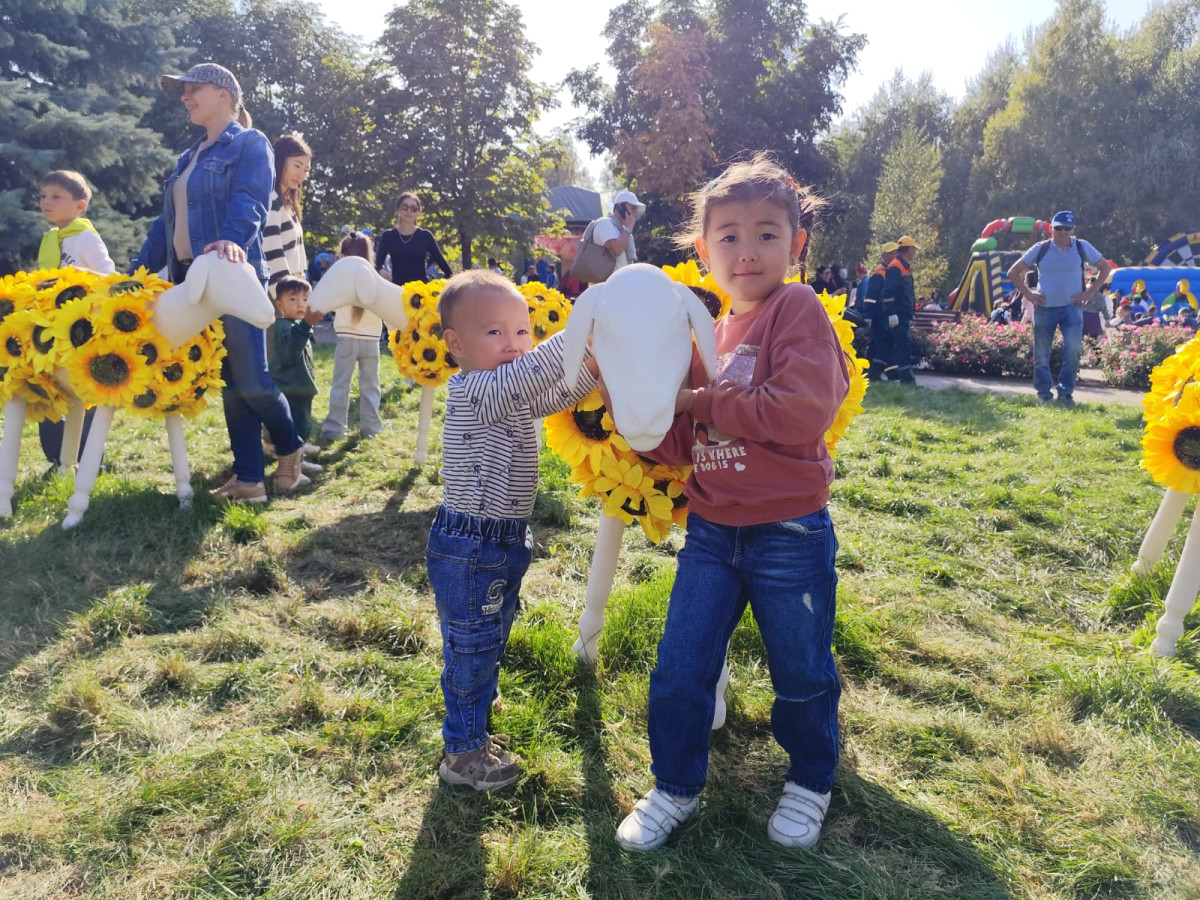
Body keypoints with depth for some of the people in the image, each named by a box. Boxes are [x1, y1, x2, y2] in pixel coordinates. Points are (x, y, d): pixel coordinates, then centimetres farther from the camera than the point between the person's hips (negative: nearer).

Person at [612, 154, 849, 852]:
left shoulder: (798, 308, -9)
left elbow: (803, 410, -24)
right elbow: (681, 445, 6)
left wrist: (704, 402, -16)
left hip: (789, 534, -5)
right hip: (712, 532, 5)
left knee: (802, 677, 14)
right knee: (680, 671, 9)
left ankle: (811, 782, 41)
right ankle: (676, 787, 32)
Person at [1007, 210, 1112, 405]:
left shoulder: (1082, 247, 2)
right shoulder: (1040, 249, 1)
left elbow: (1105, 268, 13)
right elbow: (1013, 273, 8)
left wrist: (1089, 292, 3)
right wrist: (1028, 294, -1)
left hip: (1072, 307, 0)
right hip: (1044, 308, 0)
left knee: (1073, 349, -16)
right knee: (1041, 355, 4)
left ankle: (1066, 392, -2)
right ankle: (1044, 394, 17)